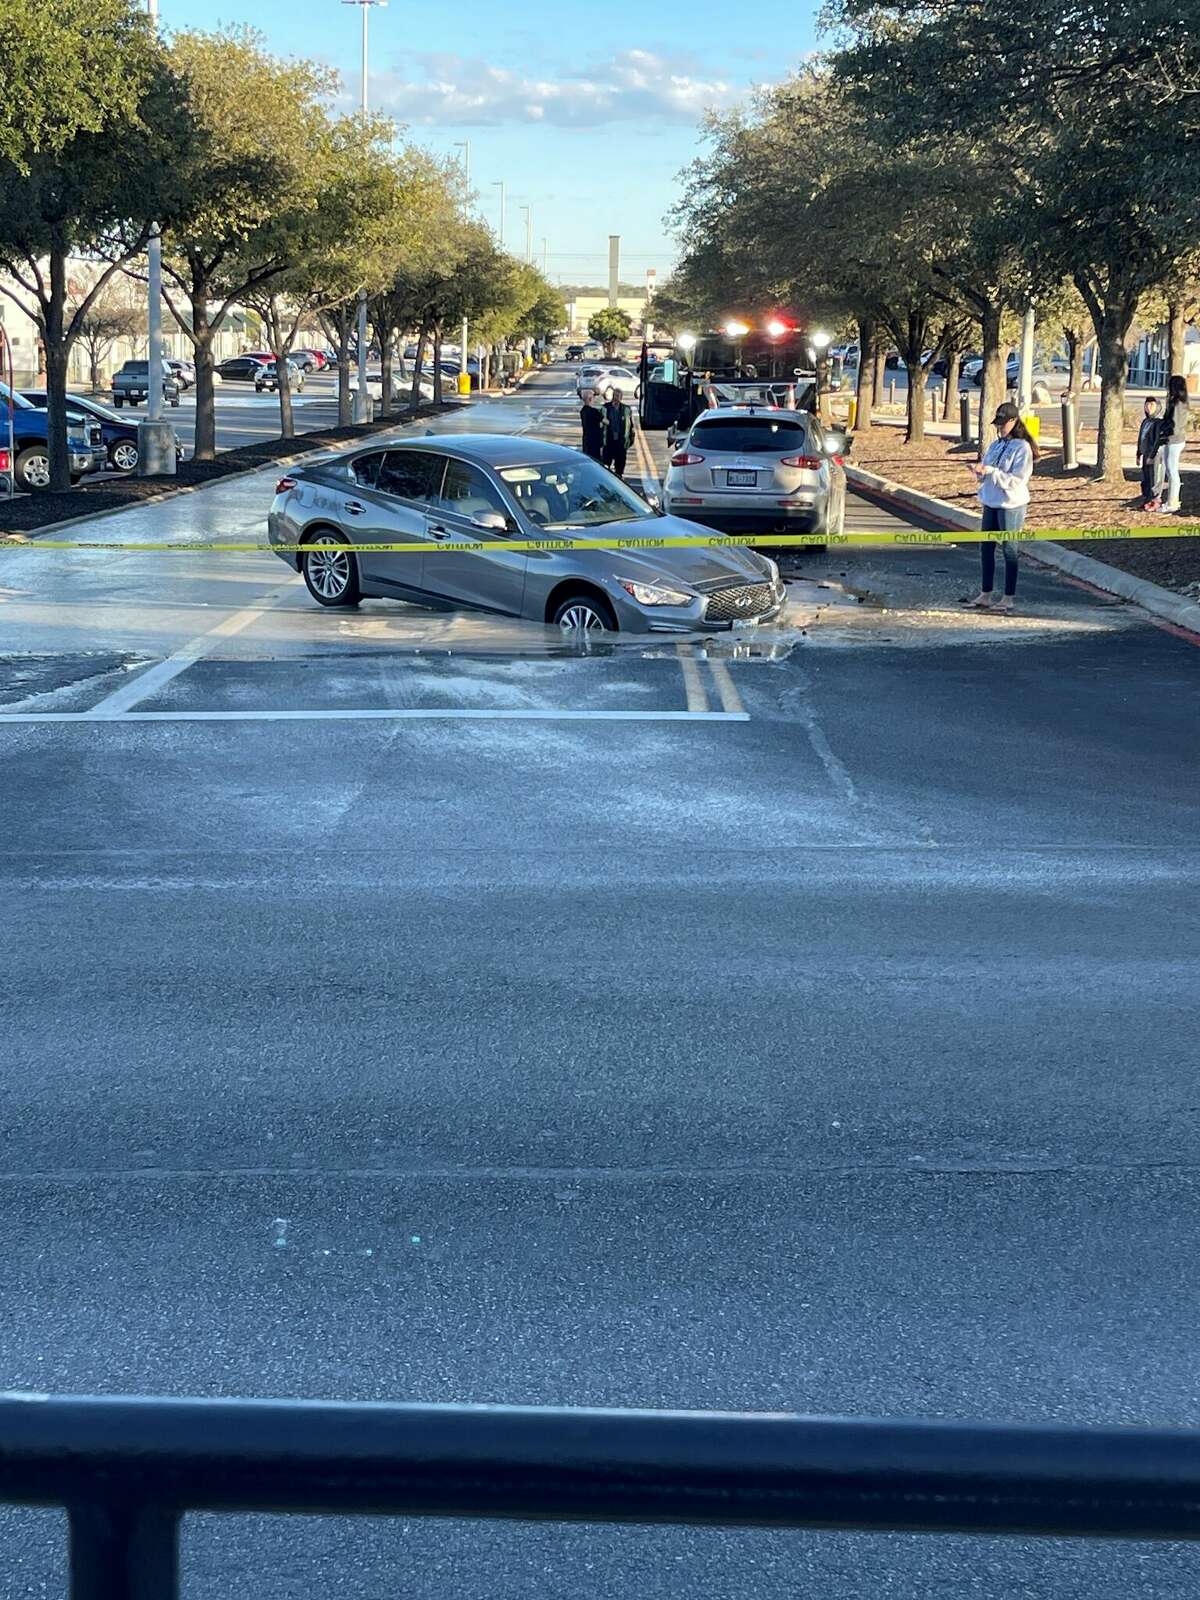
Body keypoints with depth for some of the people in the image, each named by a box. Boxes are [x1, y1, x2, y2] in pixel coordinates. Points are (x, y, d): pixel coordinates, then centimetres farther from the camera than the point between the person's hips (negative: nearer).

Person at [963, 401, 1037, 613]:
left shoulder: (1022, 448, -11)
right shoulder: (995, 445, 11)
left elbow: (1017, 481, -19)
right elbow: (985, 476, 15)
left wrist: (990, 470, -24)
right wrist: (979, 470, -7)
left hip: (1011, 505, -7)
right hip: (991, 503, 7)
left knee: (1009, 551, 0)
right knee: (986, 548, 10)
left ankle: (1008, 598, 7)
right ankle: (985, 594, 20)